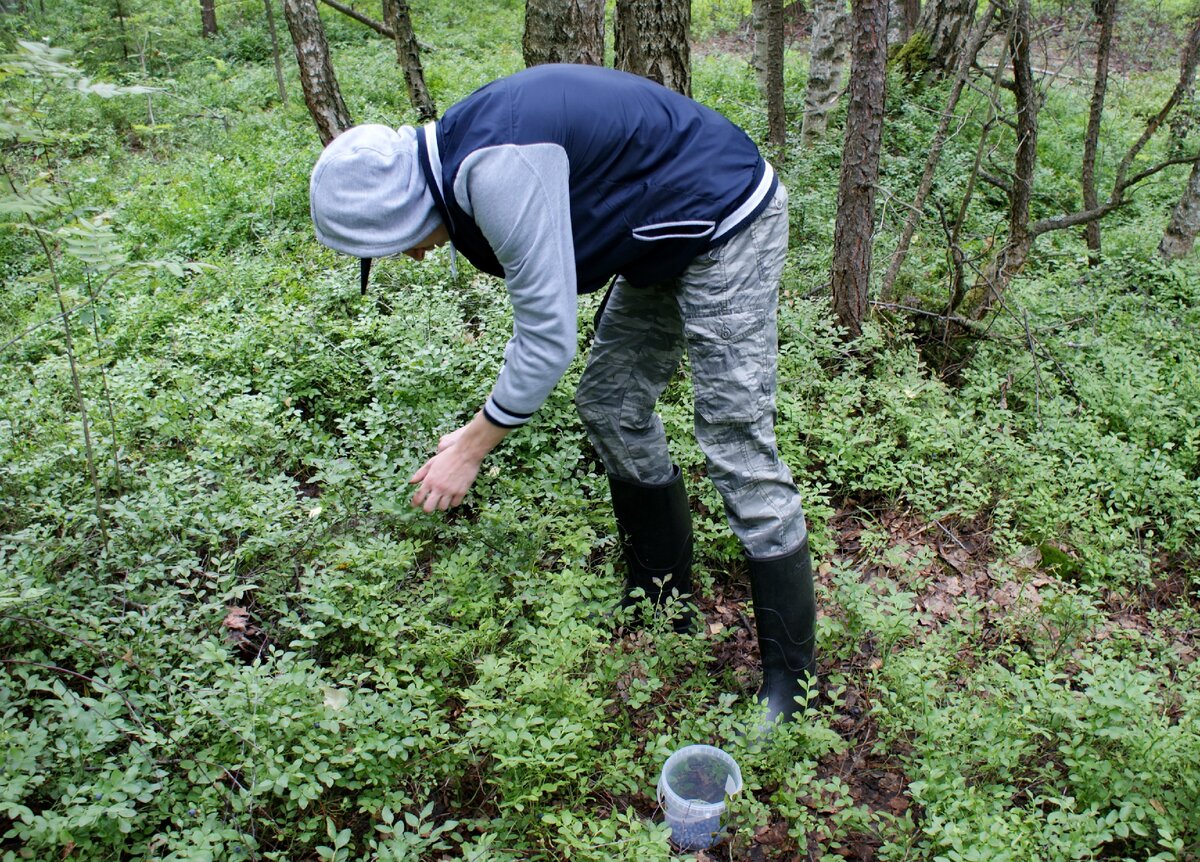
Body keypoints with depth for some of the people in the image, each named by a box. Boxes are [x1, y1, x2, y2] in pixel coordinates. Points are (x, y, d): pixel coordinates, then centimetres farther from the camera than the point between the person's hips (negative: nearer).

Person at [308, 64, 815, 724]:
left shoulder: (497, 169, -28)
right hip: (669, 237, 10)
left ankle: (791, 681, 2)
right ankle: (659, 600, 27)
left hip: (727, 224, -10)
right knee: (610, 405, 12)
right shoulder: (460, 147, 4)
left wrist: (471, 447, -13)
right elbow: (543, 301, 13)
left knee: (737, 446, -10)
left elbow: (548, 336, -24)